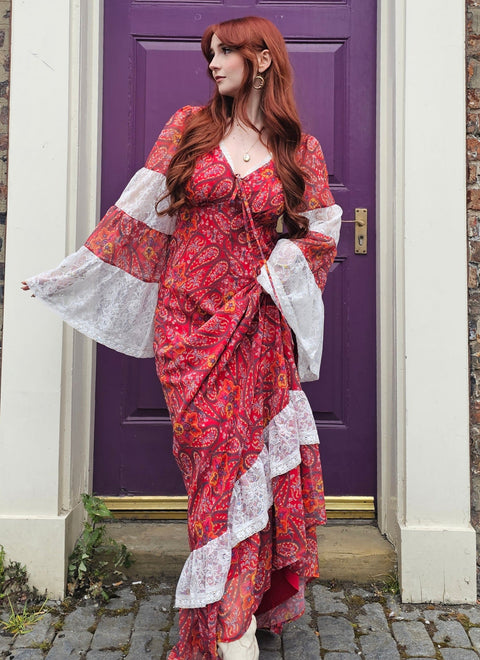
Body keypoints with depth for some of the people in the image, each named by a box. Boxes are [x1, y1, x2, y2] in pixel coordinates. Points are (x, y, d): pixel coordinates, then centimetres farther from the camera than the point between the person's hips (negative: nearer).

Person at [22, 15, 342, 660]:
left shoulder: (301, 151, 9)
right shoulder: (188, 128, 9)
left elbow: (321, 236, 11)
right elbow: (139, 211, 9)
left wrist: (271, 275, -5)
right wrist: (69, 270, 9)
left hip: (256, 321, 0)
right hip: (189, 313, 0)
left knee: (240, 448, -3)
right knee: (217, 450, -5)